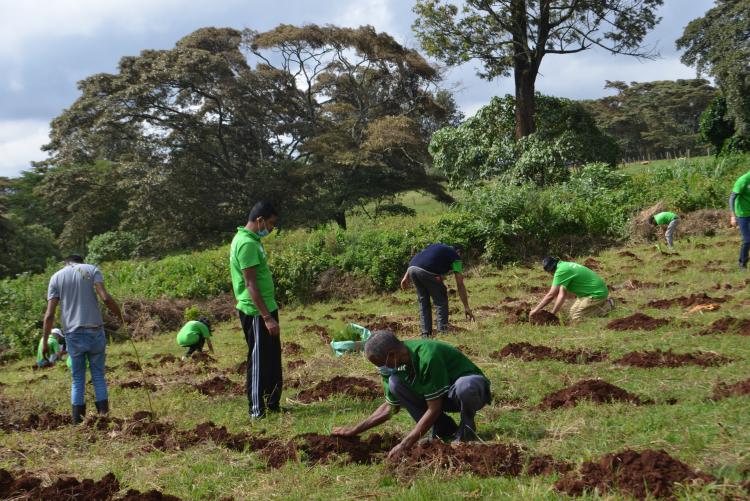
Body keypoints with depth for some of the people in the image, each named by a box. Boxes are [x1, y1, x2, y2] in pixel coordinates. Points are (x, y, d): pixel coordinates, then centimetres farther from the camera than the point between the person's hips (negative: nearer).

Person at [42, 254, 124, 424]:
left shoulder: (56, 277, 8)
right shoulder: (91, 269, 6)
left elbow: (49, 315, 1)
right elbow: (105, 297, -10)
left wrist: (45, 341, 7)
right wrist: (119, 315, 5)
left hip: (73, 334, 1)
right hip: (95, 331, -1)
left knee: (77, 379, 10)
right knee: (98, 375, 10)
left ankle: (78, 420, 6)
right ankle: (103, 414, 6)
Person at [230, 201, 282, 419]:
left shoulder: (250, 240, 12)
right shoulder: (247, 244, -19)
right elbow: (250, 284, -23)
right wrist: (266, 317, -24)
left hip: (265, 308, 10)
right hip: (256, 313, -10)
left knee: (273, 360, 16)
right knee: (259, 361, -2)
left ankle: (272, 405, 25)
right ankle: (257, 411, 5)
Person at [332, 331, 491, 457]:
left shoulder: (427, 357, -33)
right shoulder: (396, 365, -9)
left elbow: (434, 409, -28)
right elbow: (391, 406, 6)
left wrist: (405, 445, -25)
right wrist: (355, 430, 1)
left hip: (472, 389, -7)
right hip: (438, 396, 7)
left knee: (464, 387, -44)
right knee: (394, 382, -14)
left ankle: (467, 427, -9)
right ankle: (445, 430, -4)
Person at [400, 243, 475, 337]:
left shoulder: (435, 246, 36)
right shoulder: (455, 256, 20)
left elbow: (414, 260, 24)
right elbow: (460, 285, 15)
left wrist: (406, 277, 21)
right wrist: (466, 307, 17)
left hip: (411, 269, 5)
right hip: (427, 272, -5)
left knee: (423, 302, 19)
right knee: (441, 301, 13)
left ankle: (426, 334, 17)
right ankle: (442, 331, 6)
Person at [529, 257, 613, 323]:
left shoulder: (561, 271, -21)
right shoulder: (564, 265, 7)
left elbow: (551, 295, -18)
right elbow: (562, 294, 7)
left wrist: (536, 310, -9)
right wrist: (552, 313, 4)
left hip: (597, 293, -10)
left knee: (575, 317, -13)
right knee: (571, 313, 10)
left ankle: (606, 306, -4)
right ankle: (602, 303, 17)